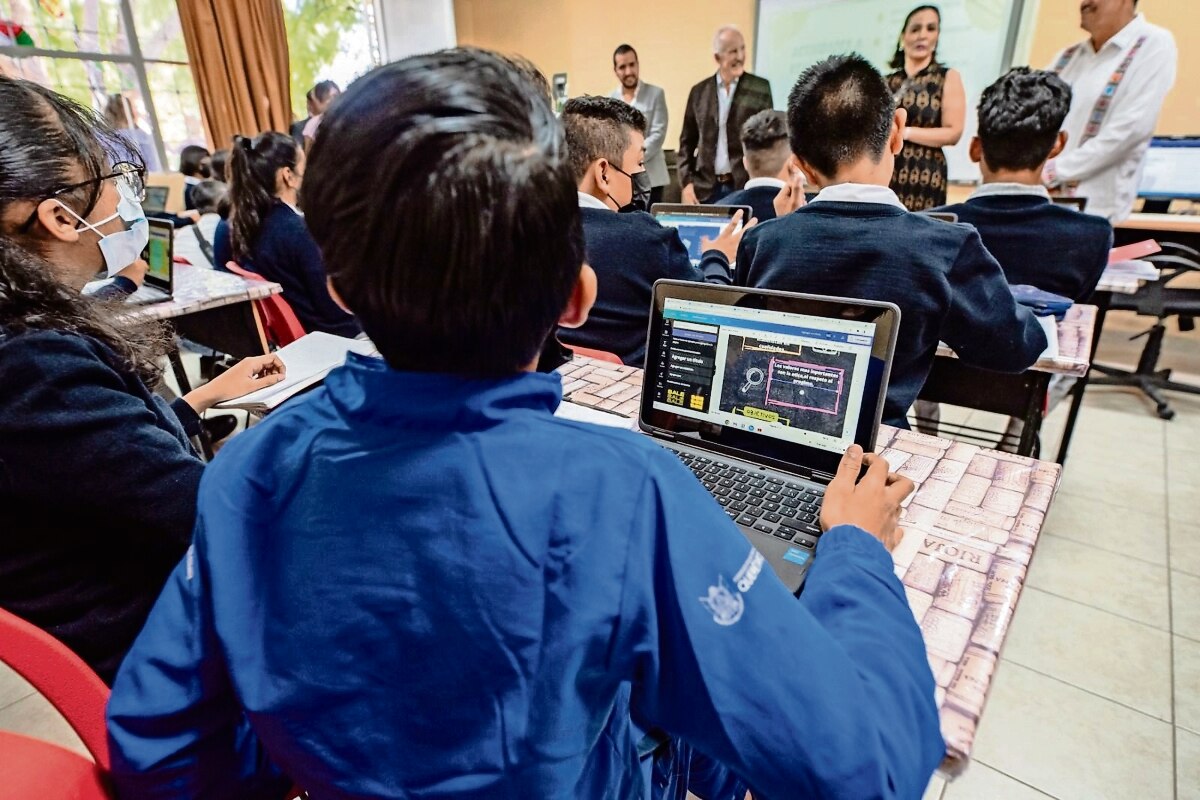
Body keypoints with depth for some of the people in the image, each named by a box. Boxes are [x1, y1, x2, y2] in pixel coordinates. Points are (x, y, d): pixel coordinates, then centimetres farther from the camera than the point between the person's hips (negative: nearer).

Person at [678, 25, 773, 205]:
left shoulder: (760, 88, 3)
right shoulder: (699, 91, 8)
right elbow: (687, 141, 11)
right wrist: (686, 182, 1)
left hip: (747, 187, -1)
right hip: (706, 189, 2)